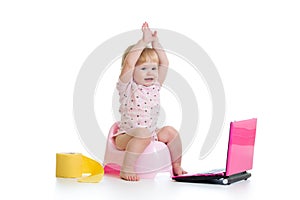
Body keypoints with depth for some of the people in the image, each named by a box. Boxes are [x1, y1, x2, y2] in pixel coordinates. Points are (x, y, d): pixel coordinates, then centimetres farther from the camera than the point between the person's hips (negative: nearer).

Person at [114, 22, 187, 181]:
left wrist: (155, 42, -1)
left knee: (170, 132, -9)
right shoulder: (127, 87, -9)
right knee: (143, 133, -34)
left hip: (150, 135, 7)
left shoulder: (154, 86, 7)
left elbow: (164, 63, 6)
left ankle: (176, 166, 6)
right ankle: (126, 170, -32)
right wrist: (143, 42, -23)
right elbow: (128, 63, -25)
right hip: (126, 136, -7)